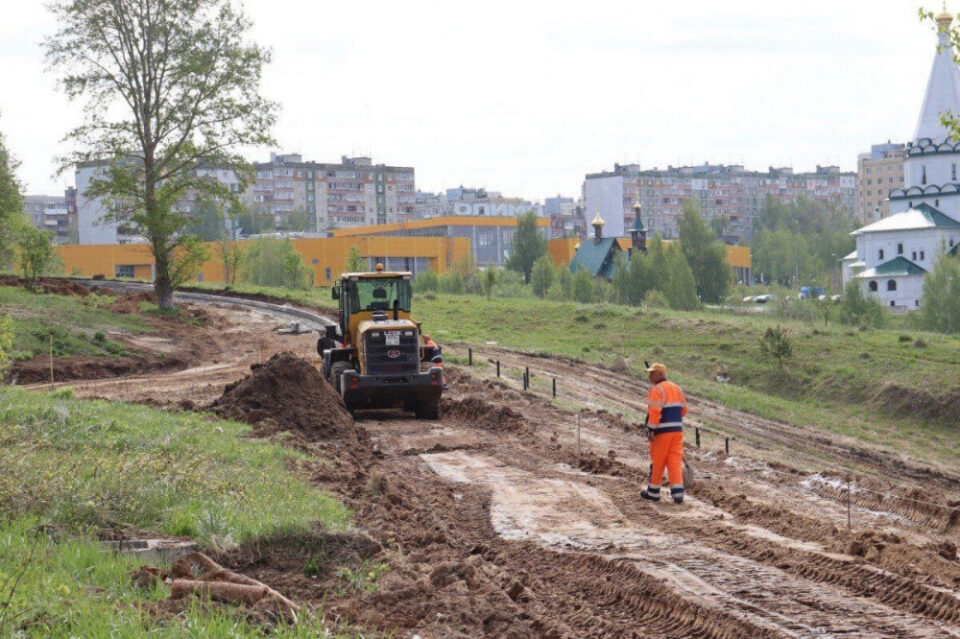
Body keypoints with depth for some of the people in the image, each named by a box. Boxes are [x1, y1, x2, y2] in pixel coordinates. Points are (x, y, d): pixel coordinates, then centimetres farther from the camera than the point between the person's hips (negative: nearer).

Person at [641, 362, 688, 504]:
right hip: (677, 430, 7)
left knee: (657, 462, 5)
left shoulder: (657, 390, -11)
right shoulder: (677, 389, 14)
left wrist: (651, 430, -20)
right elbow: (683, 409, 18)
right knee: (675, 461, 4)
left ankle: (653, 492, 16)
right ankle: (678, 493, -5)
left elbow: (654, 412, -20)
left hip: (662, 431, -7)